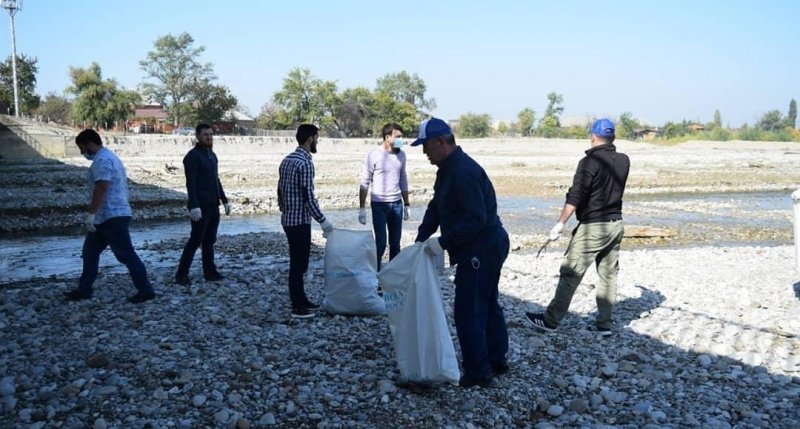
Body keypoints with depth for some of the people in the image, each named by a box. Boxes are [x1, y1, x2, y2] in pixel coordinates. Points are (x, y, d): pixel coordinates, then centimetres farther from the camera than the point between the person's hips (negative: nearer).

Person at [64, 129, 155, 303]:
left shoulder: (102, 160, -16)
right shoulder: (108, 157, 19)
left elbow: (101, 188, -26)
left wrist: (90, 214, -26)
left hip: (112, 216, -11)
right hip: (110, 215, 11)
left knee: (126, 254, -6)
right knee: (90, 251, 16)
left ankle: (145, 290, 0)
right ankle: (84, 289, 23)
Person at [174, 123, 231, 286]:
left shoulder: (212, 155, 16)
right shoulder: (193, 156, -10)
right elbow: (190, 183, -17)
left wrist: (224, 200, 18)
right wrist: (194, 206, -25)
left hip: (213, 205, 8)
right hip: (201, 207, -8)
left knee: (210, 240, 11)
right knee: (195, 240, -5)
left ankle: (210, 271, 18)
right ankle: (181, 274, 2)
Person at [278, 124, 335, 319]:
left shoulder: (287, 160, 12)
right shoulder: (305, 163, -18)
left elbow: (280, 191, 16)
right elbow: (308, 197, -21)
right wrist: (323, 220, -15)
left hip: (288, 219, 9)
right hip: (300, 220, -9)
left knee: (297, 261, 16)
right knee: (299, 263, -2)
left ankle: (301, 300, 25)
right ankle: (298, 307, 5)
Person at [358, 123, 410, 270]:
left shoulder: (401, 155, 6)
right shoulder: (374, 155, -9)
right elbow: (365, 183, -7)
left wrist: (406, 205, 15)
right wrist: (362, 208, -9)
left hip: (397, 204, 5)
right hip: (379, 204, -4)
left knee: (395, 243, 9)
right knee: (380, 243, -2)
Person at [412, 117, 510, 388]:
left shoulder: (463, 172, -23)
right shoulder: (448, 169, 12)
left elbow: (475, 218, -28)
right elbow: (435, 209, 15)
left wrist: (443, 242, -25)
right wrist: (420, 241, 8)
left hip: (480, 250, -11)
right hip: (488, 246, 11)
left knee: (468, 312, -4)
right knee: (488, 305, 20)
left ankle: (477, 373, 7)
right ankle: (496, 361, 34)